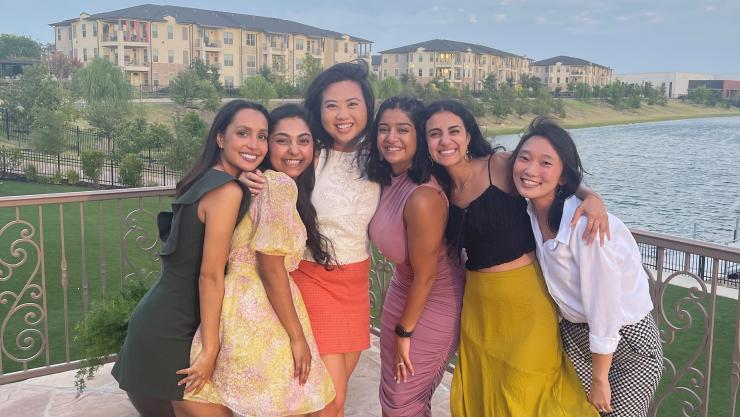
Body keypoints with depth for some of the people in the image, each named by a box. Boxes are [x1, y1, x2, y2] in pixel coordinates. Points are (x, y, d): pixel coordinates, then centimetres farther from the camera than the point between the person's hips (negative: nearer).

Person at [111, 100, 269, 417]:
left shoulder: (206, 180, 7)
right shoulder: (228, 190, -19)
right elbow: (211, 274, -21)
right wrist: (211, 349, -16)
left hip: (161, 323, 9)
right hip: (168, 334, -9)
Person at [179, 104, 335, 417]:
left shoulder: (267, 182, 15)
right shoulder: (280, 184, -15)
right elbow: (271, 267, -19)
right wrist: (297, 336, -15)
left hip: (248, 310, 8)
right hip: (258, 316, -8)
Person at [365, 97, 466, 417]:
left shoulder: (422, 197, -30)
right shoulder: (388, 180, -6)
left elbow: (426, 276, -21)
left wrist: (404, 332, -10)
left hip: (433, 303, -7)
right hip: (402, 290, 7)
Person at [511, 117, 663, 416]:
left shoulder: (585, 223, -29)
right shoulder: (530, 213, -9)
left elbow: (604, 305, -23)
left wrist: (599, 379, -13)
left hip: (627, 339, -6)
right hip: (575, 334, 6)